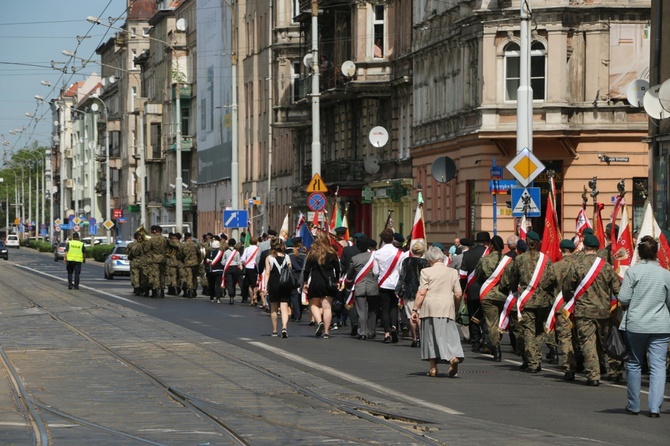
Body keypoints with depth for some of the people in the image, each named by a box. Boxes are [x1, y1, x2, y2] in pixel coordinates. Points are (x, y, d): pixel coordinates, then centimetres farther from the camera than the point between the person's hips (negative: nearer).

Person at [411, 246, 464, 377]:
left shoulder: (427, 272, -1)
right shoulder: (453, 272, 9)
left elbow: (422, 293, -6)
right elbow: (458, 294, 7)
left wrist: (415, 309, -3)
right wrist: (455, 307, 23)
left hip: (430, 307, -2)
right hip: (447, 308, 2)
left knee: (431, 336, 6)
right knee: (449, 333, 1)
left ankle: (433, 367, 6)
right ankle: (454, 357, -26)